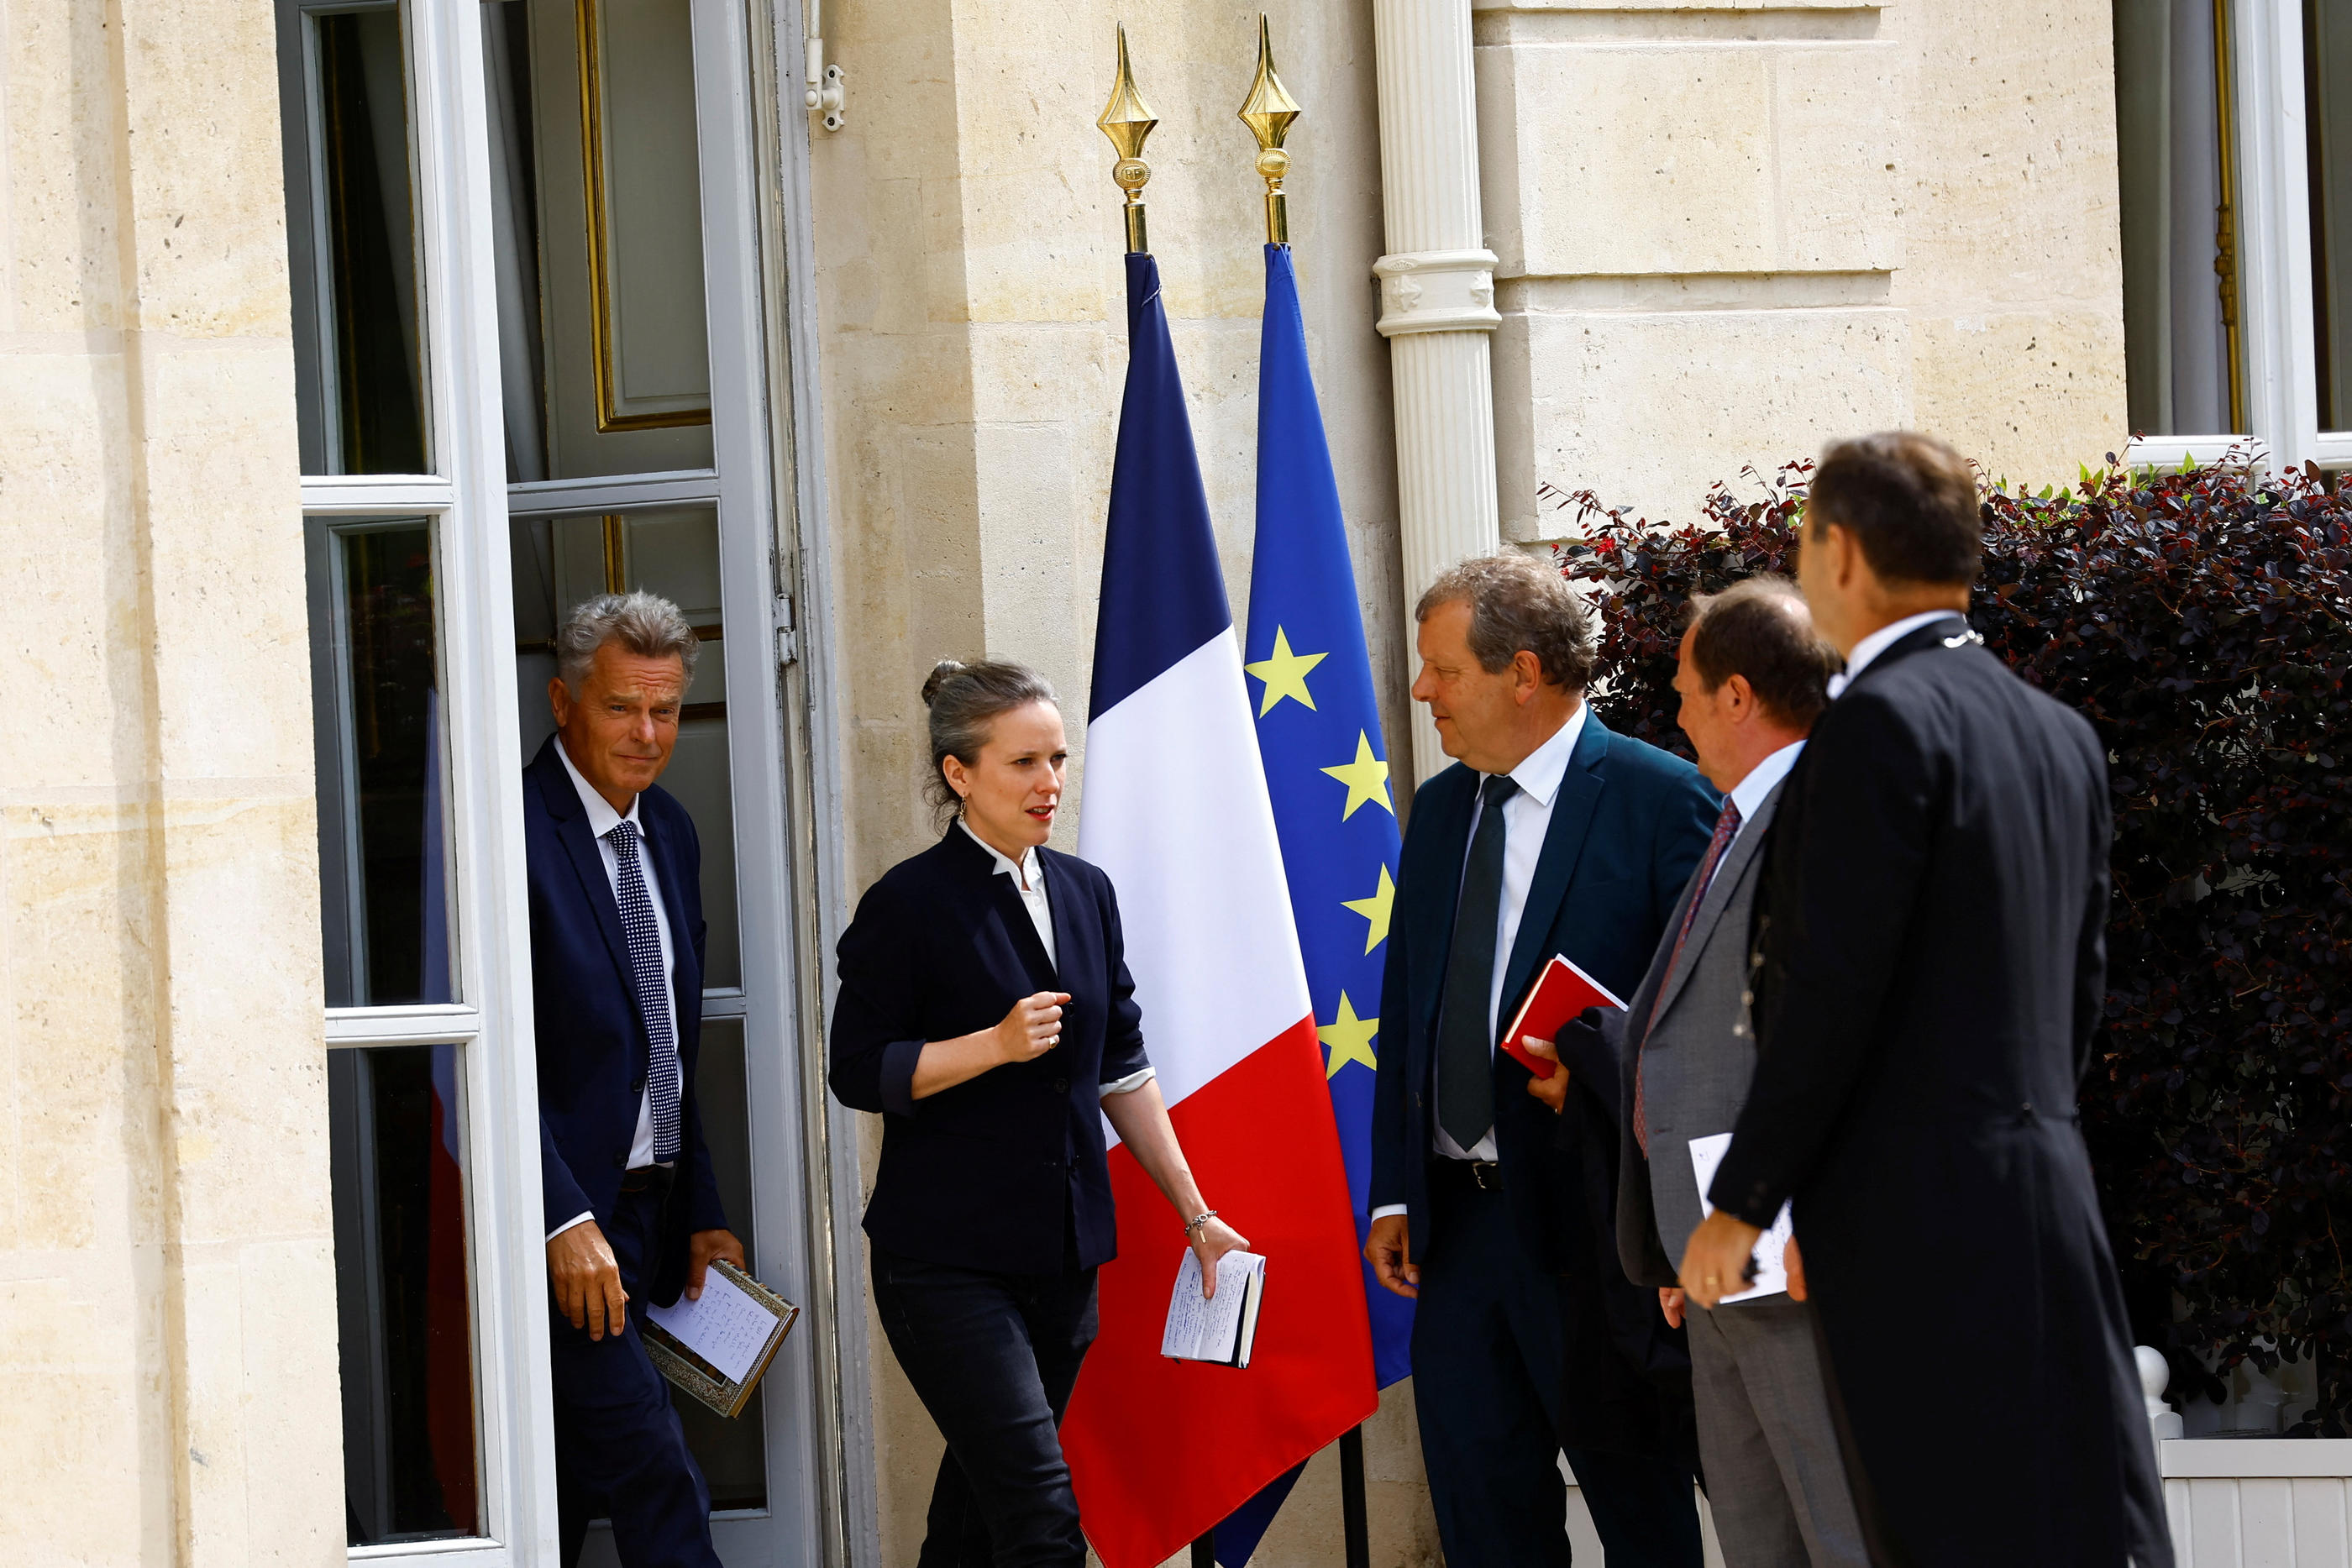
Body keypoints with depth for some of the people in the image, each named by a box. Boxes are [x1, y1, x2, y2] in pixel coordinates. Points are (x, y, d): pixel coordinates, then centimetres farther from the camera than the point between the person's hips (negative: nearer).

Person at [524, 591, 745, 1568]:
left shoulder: (671, 834, 14)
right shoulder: (518, 829, -14)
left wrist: (701, 1214, 16)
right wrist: (564, 1220, -22)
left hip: (644, 1217, 8)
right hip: (563, 1214, -8)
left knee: (573, 1474, 12)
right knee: (657, 1484, -12)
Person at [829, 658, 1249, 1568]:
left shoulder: (1084, 895, 12)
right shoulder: (909, 905, -8)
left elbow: (1121, 1068, 16)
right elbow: (859, 1072, -9)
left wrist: (1195, 1213, 13)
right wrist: (998, 1043, -19)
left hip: (1061, 1254, 6)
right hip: (949, 1259, -6)